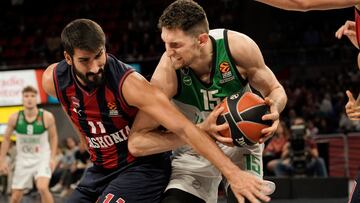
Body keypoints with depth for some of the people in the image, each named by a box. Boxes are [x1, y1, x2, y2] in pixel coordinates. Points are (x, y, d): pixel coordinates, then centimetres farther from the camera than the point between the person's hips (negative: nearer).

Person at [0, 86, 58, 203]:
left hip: (42, 158, -2)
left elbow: (53, 137, 3)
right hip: (23, 159, 3)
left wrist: (52, 158, -4)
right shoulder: (15, 118, -10)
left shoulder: (47, 117, -14)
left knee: (42, 188, -27)